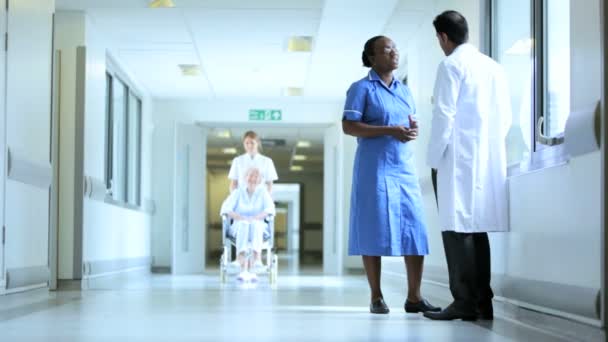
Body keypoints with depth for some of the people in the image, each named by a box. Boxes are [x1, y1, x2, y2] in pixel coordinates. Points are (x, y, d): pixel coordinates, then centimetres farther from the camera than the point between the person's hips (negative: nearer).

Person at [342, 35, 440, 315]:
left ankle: (414, 297, 2)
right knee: (374, 231, -3)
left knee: (415, 230, -2)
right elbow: (348, 126, -9)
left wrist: (413, 130, -3)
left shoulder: (404, 90, 18)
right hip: (375, 169, -5)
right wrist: (389, 130, -18)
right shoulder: (362, 88, 0)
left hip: (405, 168, 6)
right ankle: (376, 297, 4)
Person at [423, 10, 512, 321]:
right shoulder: (493, 66, 14)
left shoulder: (451, 65, -5)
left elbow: (444, 115, -10)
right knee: (477, 228, 9)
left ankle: (464, 301, -8)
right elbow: (505, 116, 13)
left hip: (458, 159, -7)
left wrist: (434, 160, -4)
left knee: (457, 228, -6)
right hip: (489, 160, 7)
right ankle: (482, 301, 9)